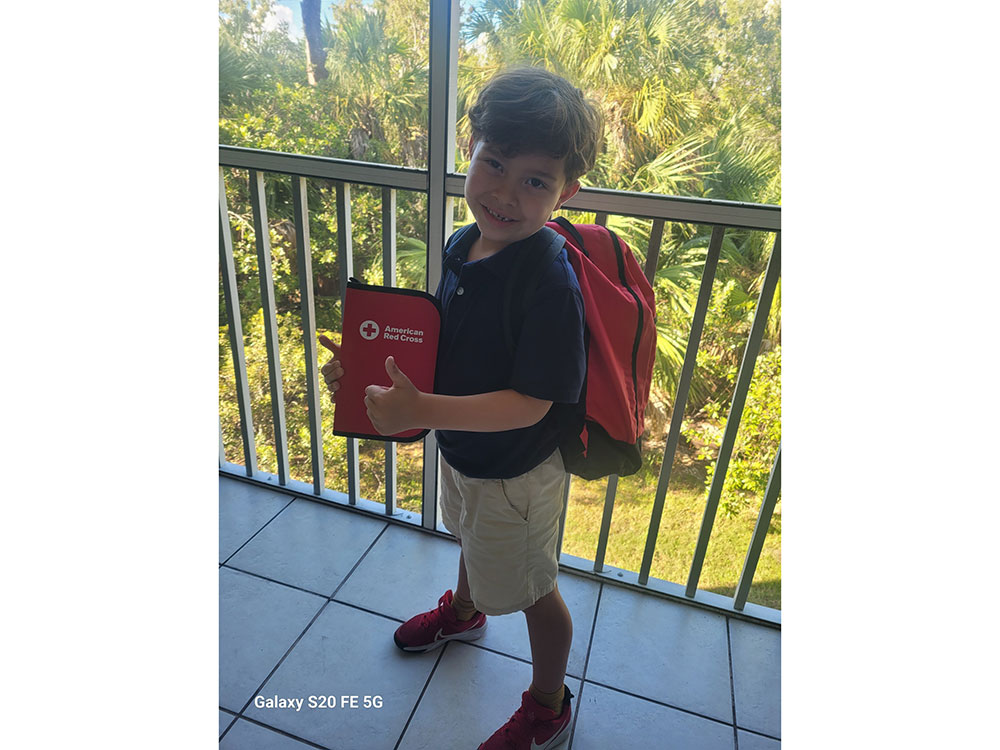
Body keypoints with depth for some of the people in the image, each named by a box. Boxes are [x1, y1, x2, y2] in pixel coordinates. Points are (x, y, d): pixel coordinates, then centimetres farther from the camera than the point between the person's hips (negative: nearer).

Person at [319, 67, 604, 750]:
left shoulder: (552, 285, -33)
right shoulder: (463, 246, -8)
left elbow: (529, 404, -31)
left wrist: (421, 410, -39)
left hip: (516, 475, -8)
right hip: (460, 449, 8)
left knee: (532, 590, 16)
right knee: (472, 540, 35)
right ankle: (464, 612, 69)